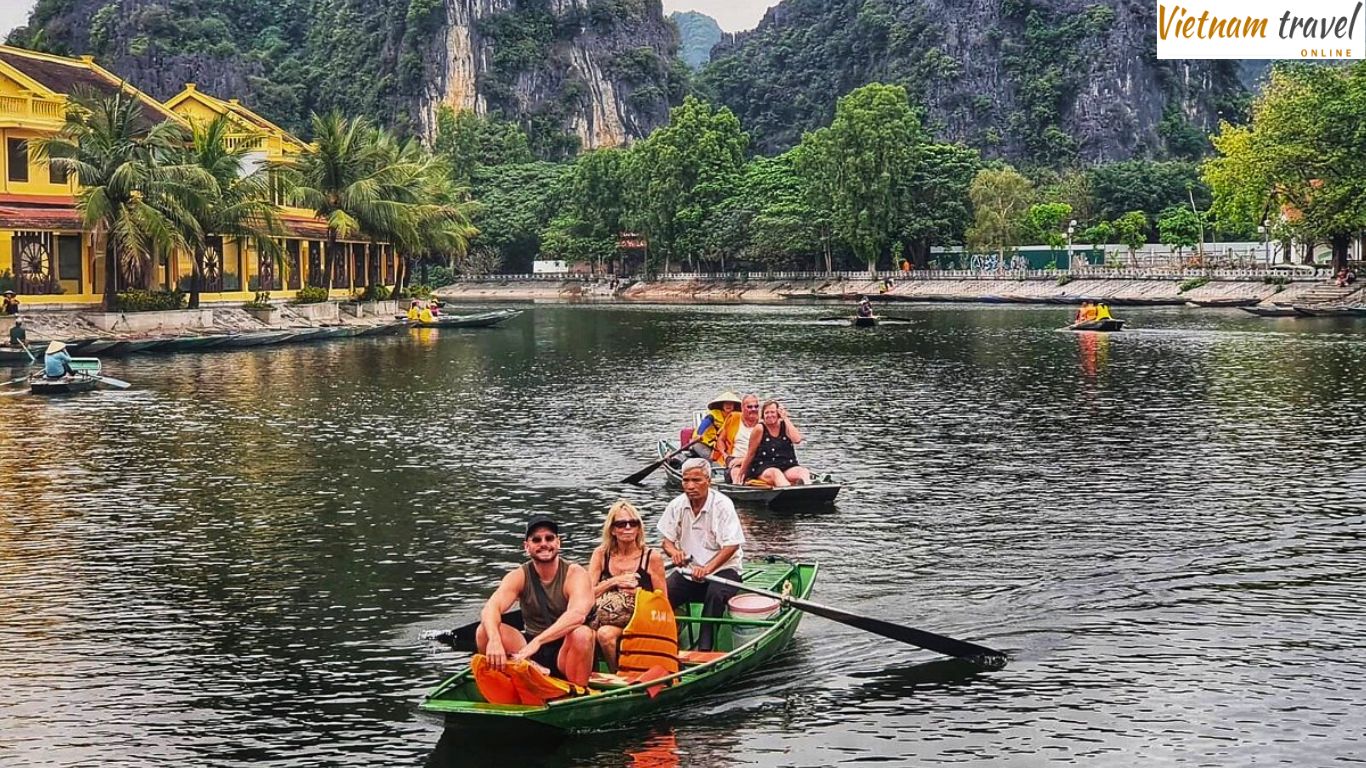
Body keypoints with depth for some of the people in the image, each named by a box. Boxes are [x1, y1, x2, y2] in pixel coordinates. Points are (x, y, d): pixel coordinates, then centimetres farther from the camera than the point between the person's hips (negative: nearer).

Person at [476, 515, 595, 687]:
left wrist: (537, 641, -42)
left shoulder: (575, 574, -9)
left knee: (582, 634, -35)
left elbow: (577, 614, -30)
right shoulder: (519, 577, 0)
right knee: (485, 631, -18)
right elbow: (490, 608, -18)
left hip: (565, 651, -2)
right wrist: (494, 640, -42)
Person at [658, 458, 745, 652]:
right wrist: (674, 552, -18)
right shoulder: (677, 506, 1)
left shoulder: (722, 505, -13)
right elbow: (667, 540, 8)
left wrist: (707, 569, -31)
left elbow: (731, 546, -18)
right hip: (688, 570, 5)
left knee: (716, 594, -35)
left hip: (722, 568, -4)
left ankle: (704, 649, -34)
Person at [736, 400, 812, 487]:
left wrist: (786, 419, -3)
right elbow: (751, 454, 6)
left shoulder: (785, 426, 11)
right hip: (763, 468, -3)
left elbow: (797, 439, -8)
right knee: (776, 473, -37)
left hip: (787, 467, 3)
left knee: (804, 471, -27)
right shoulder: (760, 429, 1)